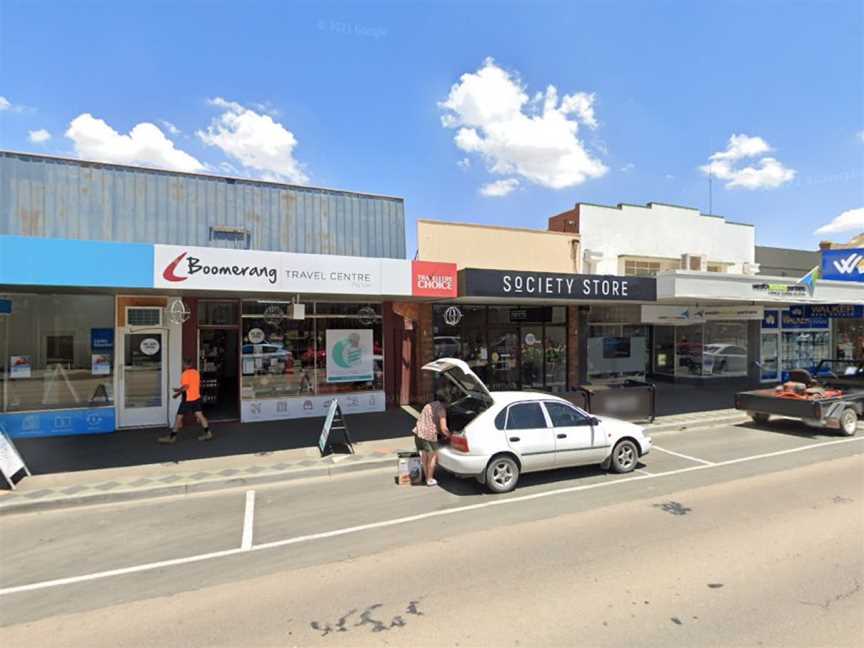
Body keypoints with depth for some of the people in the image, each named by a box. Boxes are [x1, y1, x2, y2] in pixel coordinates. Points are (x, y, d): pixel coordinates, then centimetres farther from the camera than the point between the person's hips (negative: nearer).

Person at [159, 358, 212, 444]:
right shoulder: (196, 372, 10)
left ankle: (172, 437, 9)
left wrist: (178, 390, -4)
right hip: (197, 397, 7)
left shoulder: (185, 374, -13)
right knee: (199, 415, 9)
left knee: (178, 417, 2)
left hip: (188, 399, -7)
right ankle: (207, 433, 6)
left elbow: (186, 386, -22)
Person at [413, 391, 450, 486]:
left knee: (424, 455, 22)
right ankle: (430, 480, 18)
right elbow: (443, 429, -13)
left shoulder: (428, 405, 17)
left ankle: (427, 477, 33)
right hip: (429, 434, -7)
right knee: (433, 456, 12)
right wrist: (450, 436, 6)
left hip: (418, 432, 7)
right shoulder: (441, 408, -7)